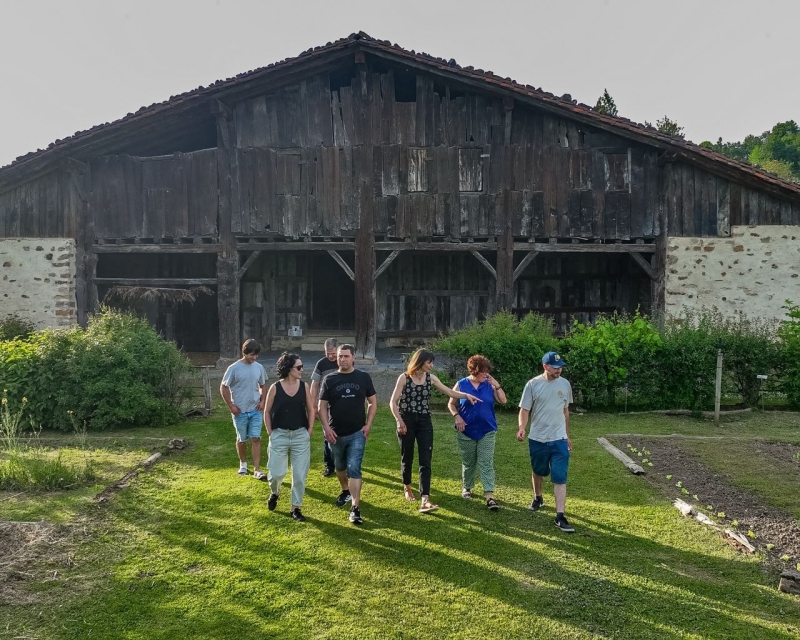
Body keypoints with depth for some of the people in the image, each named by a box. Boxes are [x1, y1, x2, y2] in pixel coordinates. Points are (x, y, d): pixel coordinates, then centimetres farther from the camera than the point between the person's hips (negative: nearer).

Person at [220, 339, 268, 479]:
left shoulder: (259, 367, 1)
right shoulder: (234, 368, -11)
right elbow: (223, 388, -6)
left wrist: (262, 401, 0)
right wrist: (231, 406, -10)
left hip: (255, 410, 2)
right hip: (240, 411, -2)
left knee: (256, 438, -4)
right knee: (242, 439, 12)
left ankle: (257, 470, -3)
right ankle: (243, 464, 34)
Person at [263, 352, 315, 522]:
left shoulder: (304, 387, -1)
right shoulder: (275, 388, -7)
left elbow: (310, 409, 7)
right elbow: (267, 411, 1)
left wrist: (310, 430, 0)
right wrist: (270, 433, -2)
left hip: (301, 435, 2)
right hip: (280, 435, -2)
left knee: (299, 474, 3)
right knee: (276, 473, 1)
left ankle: (296, 507, 19)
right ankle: (274, 493, 35)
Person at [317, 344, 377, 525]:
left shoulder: (364, 377, -2)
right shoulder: (329, 379, -2)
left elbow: (373, 402, 4)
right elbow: (322, 406, 1)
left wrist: (368, 425, -5)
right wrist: (326, 428, -10)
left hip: (357, 433, -2)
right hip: (336, 433, 2)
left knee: (354, 468, -10)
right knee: (340, 466, 19)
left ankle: (355, 508, -8)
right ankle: (345, 491, 45)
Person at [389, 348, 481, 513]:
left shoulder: (430, 378, 3)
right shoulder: (404, 378, -8)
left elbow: (450, 392, 7)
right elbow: (393, 402, -7)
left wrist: (466, 395, -8)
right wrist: (399, 421, -17)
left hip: (424, 421, 3)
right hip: (407, 421, -3)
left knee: (425, 461, -8)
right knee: (407, 457, 11)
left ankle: (424, 500, -14)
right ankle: (407, 487, 38)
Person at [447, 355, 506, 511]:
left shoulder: (489, 385, -2)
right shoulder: (461, 384, -5)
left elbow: (503, 400, -3)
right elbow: (451, 404, 2)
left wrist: (497, 385, -14)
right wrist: (457, 417, -14)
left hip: (487, 431, 0)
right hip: (466, 431, 0)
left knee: (486, 463, -5)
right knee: (468, 462, 14)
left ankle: (489, 495, -9)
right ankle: (466, 487, 34)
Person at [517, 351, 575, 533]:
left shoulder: (565, 384, 1)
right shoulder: (533, 384, -9)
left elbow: (565, 411, 12)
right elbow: (524, 409, -9)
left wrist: (567, 435, 17)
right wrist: (522, 427, -28)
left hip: (559, 439, 1)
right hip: (537, 439, -1)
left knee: (560, 478, -6)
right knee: (538, 472, 18)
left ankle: (560, 517, -4)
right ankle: (538, 498, 44)